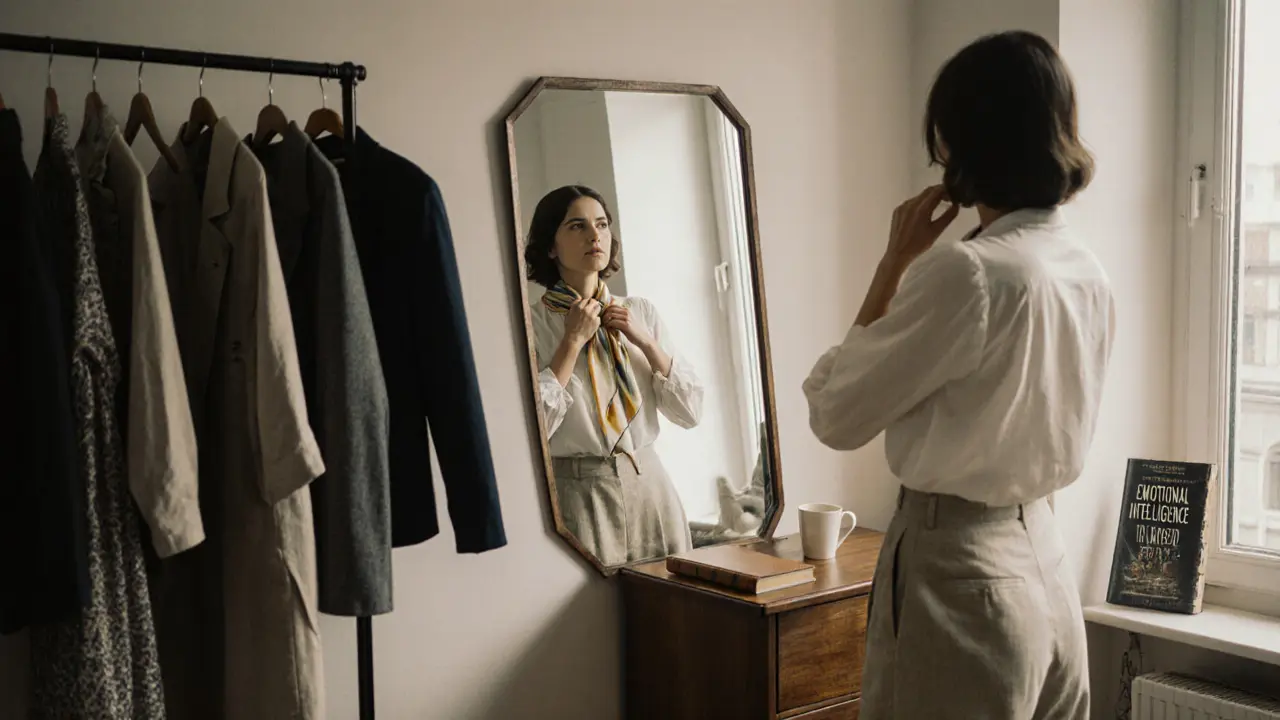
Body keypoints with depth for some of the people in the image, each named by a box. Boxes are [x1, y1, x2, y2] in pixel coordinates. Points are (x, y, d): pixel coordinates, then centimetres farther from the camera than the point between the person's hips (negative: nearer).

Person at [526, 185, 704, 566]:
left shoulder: (640, 311, 8)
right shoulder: (531, 323, -6)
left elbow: (690, 411, 5)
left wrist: (645, 342, -6)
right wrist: (573, 341, -14)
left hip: (649, 482, 4)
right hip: (577, 491, -4)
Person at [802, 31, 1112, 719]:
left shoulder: (965, 271, -22)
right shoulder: (1089, 274, 4)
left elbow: (836, 414, -12)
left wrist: (895, 260, -7)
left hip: (957, 568, -8)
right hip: (1041, 560, 8)